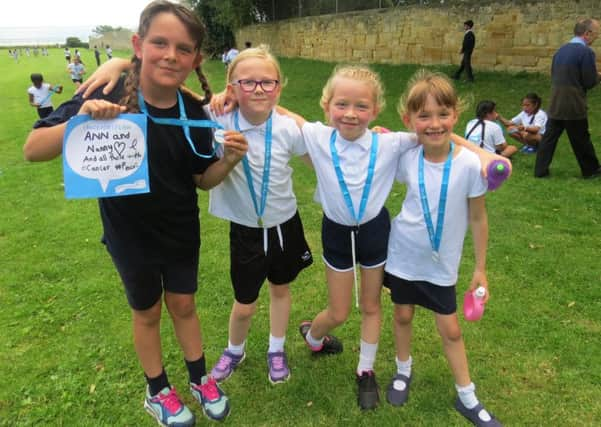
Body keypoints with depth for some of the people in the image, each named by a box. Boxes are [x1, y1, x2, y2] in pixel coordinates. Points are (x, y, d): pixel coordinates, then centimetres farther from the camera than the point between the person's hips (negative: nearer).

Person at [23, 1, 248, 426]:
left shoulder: (193, 113, -13)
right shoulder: (107, 98, -22)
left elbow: (202, 180, -3)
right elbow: (32, 150, -21)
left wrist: (228, 160, -24)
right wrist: (79, 122, -40)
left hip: (181, 231, 2)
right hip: (130, 233, -2)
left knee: (183, 304, 19)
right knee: (147, 312, 17)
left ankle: (200, 379, 43)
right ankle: (158, 392, 41)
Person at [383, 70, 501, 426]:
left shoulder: (470, 164, -20)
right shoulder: (406, 158, -14)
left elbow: (478, 218, -7)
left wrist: (480, 268, -2)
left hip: (441, 263, -1)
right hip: (403, 255, 2)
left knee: (450, 328, 11)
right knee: (403, 316, 19)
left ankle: (467, 397, 32)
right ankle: (404, 370, 45)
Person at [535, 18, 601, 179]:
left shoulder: (561, 49, 10)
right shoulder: (586, 52, -14)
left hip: (555, 104, 6)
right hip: (574, 106, -6)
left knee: (549, 137, 9)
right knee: (581, 140, 8)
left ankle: (540, 170, 10)